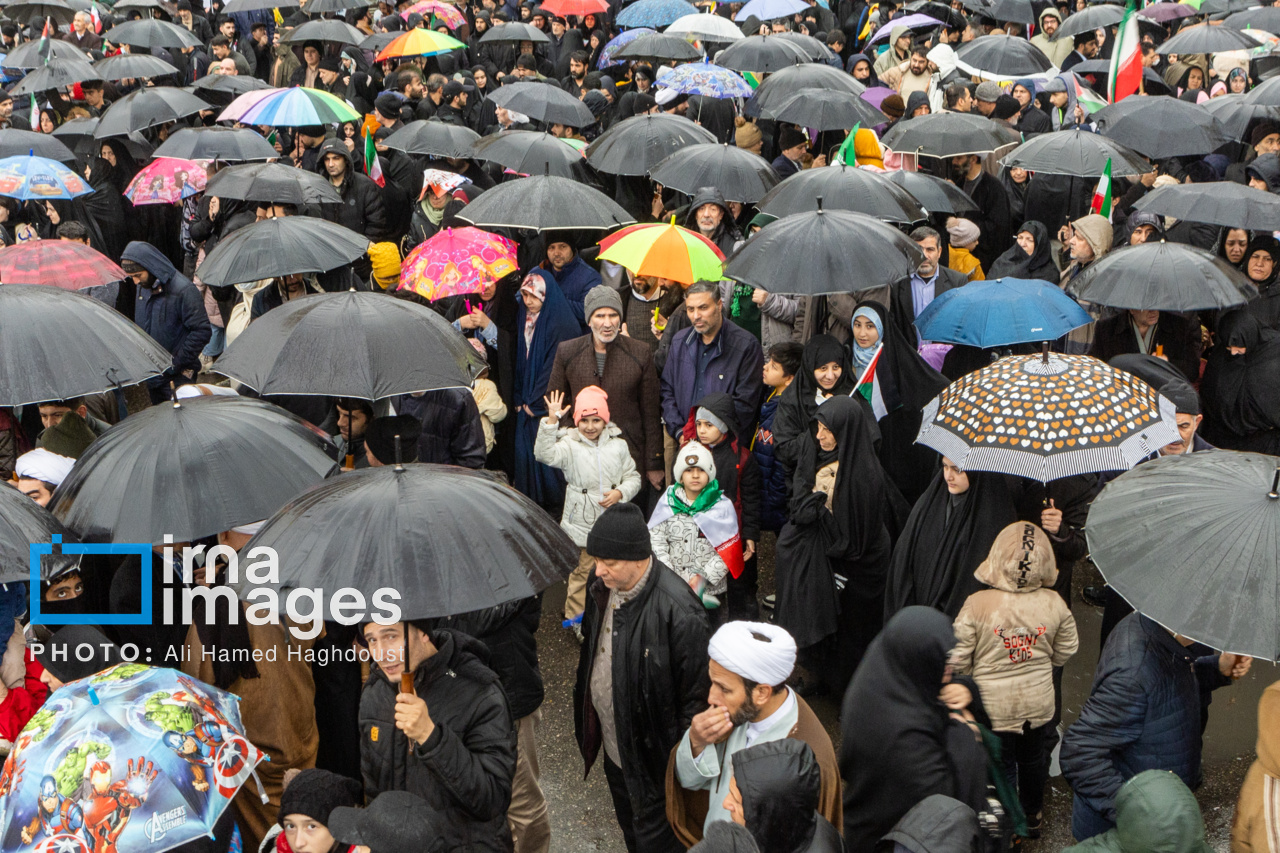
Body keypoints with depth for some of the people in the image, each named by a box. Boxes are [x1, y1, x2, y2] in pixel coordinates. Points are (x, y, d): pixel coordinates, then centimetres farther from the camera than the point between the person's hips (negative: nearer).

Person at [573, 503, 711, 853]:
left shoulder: (677, 610, -33)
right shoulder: (602, 587, -8)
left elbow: (696, 693, -24)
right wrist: (584, 719, 17)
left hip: (652, 754, -7)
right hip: (613, 745, 7)